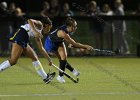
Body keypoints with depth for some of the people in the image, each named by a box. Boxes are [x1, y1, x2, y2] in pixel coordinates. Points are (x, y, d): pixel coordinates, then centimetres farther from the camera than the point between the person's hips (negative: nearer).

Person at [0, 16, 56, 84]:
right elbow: (30, 21, -16)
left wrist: (49, 59, 40)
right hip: (19, 37, -10)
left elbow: (41, 49, 36)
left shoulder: (38, 36, 28)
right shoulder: (39, 24, 5)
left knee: (34, 58, 16)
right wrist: (35, 31, -26)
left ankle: (45, 77, 23)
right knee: (13, 61, -18)